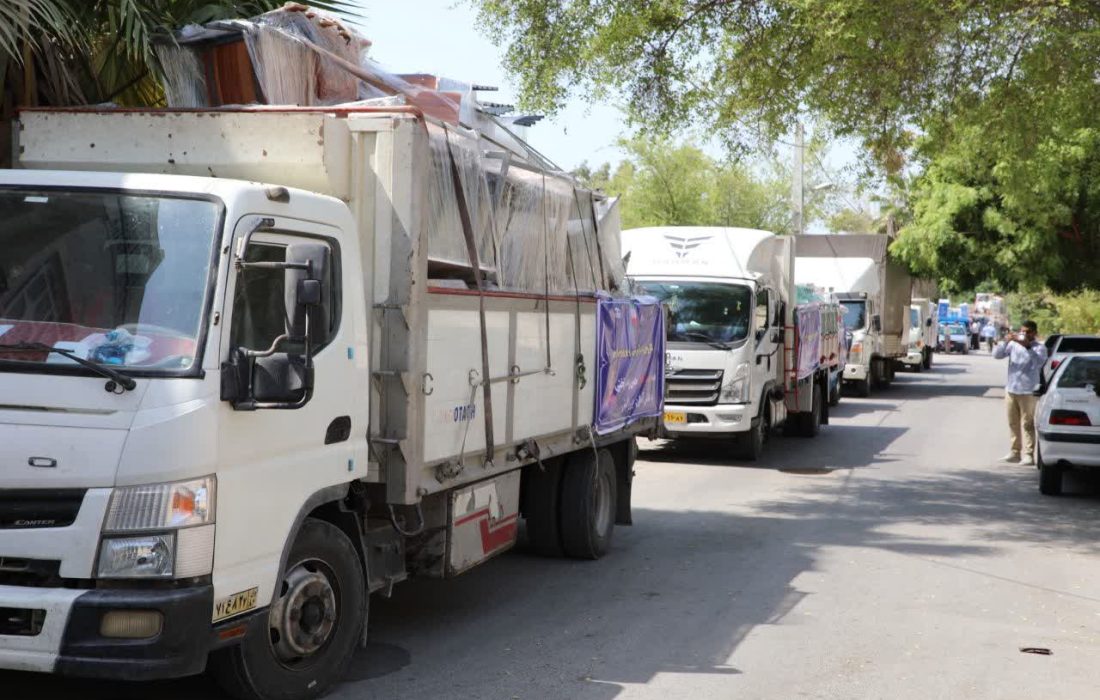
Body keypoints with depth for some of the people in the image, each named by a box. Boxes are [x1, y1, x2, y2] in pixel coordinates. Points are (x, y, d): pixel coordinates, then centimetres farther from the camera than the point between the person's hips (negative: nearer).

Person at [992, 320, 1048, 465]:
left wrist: (1027, 346, -32)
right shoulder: (1014, 344, 8)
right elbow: (997, 354, 0)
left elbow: (1039, 361, -23)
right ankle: (1015, 452, 21)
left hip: (1028, 392, -5)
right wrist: (1006, 342, -15)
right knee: (1013, 424, 12)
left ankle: (1028, 454, -5)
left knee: (1027, 424, -6)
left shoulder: (1039, 347, -4)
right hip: (1011, 390, 5)